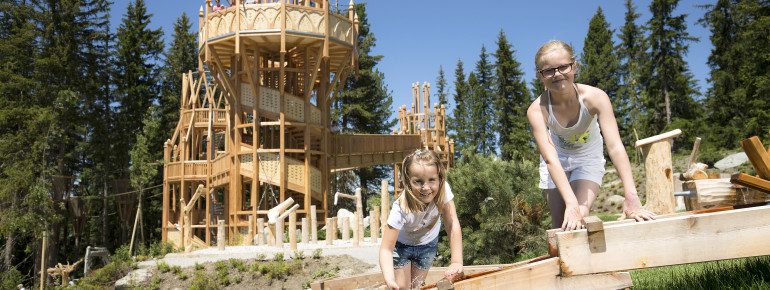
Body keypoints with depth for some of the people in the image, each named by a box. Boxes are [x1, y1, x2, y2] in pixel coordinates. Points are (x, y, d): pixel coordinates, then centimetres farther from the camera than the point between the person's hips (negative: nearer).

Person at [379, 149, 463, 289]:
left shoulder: (443, 190, -33)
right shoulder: (401, 209, -41)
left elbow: (452, 224, -31)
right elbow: (386, 249, -40)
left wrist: (457, 262, -40)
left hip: (428, 243, 3)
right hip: (401, 243, -3)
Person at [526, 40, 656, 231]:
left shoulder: (595, 97, -31)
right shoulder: (537, 110, -31)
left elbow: (615, 147, -38)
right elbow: (550, 158, -39)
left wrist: (631, 198, -48)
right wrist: (571, 203, -50)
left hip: (589, 158, 0)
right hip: (558, 161, 1)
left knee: (581, 216, -19)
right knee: (560, 224, 0)